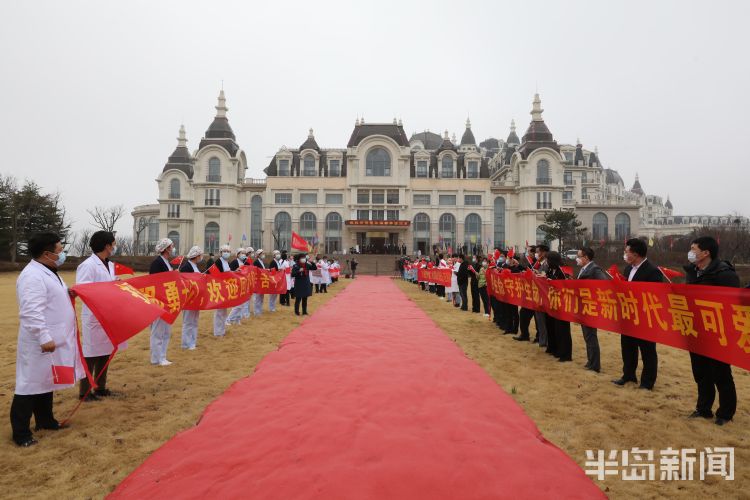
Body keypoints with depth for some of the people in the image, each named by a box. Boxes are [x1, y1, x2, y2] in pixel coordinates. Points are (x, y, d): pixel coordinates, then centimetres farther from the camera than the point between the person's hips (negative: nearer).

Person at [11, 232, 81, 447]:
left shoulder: (47, 272, 12)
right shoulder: (33, 276, -21)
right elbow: (32, 312, -28)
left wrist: (68, 294, 6)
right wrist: (44, 338, -30)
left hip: (53, 340, 10)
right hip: (40, 344, -10)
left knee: (46, 381, 20)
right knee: (31, 385, 0)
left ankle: (45, 420, 33)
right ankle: (21, 432, 12)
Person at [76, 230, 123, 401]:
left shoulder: (110, 265, 12)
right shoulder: (88, 265, -15)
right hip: (93, 317, -9)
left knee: (105, 353, 15)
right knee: (91, 354, 1)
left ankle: (100, 387, 27)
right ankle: (85, 392, 13)